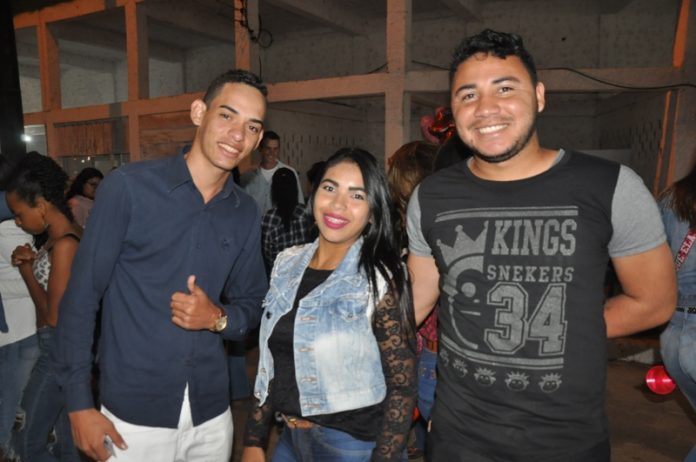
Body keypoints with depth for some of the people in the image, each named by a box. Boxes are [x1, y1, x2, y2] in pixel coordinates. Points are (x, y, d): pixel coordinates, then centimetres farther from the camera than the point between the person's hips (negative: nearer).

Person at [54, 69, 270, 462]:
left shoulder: (247, 214, 2)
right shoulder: (128, 187, -11)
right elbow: (81, 297, -8)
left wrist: (219, 318, -13)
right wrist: (80, 404, -8)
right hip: (133, 415, -4)